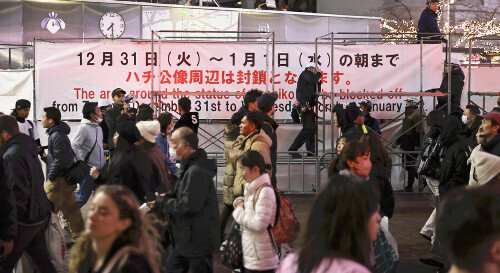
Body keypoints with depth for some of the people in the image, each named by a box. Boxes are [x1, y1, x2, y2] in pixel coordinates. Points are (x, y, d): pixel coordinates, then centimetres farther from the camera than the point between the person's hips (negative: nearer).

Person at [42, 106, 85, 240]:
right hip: (67, 179, 10)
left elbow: (61, 160, -23)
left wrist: (50, 176, -14)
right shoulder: (58, 134, 12)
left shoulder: (57, 136, -19)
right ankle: (79, 235, 21)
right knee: (70, 208, 14)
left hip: (59, 180, -10)